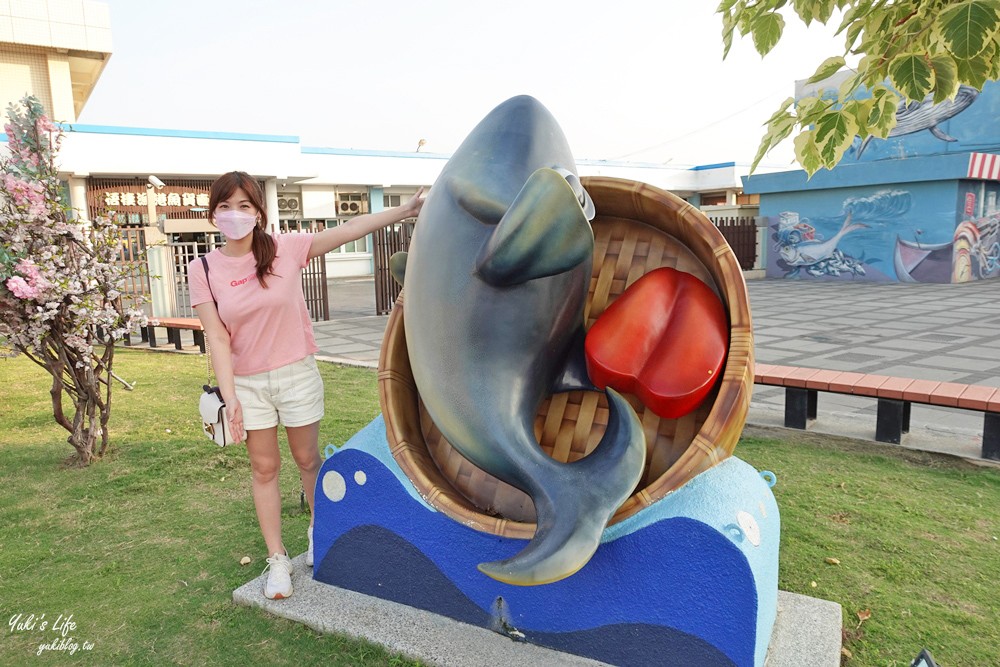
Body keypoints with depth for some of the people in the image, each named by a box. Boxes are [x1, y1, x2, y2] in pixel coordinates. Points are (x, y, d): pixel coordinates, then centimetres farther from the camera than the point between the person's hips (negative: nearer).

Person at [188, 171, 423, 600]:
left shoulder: (286, 249, -8)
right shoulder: (204, 270, -5)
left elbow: (348, 231, -12)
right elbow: (217, 338, -9)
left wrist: (404, 211, -19)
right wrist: (229, 397, -16)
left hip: (297, 373, -1)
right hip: (248, 382, 1)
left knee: (307, 459, 13)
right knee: (264, 467, 9)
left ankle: (319, 530, 39)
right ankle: (277, 559, 23)